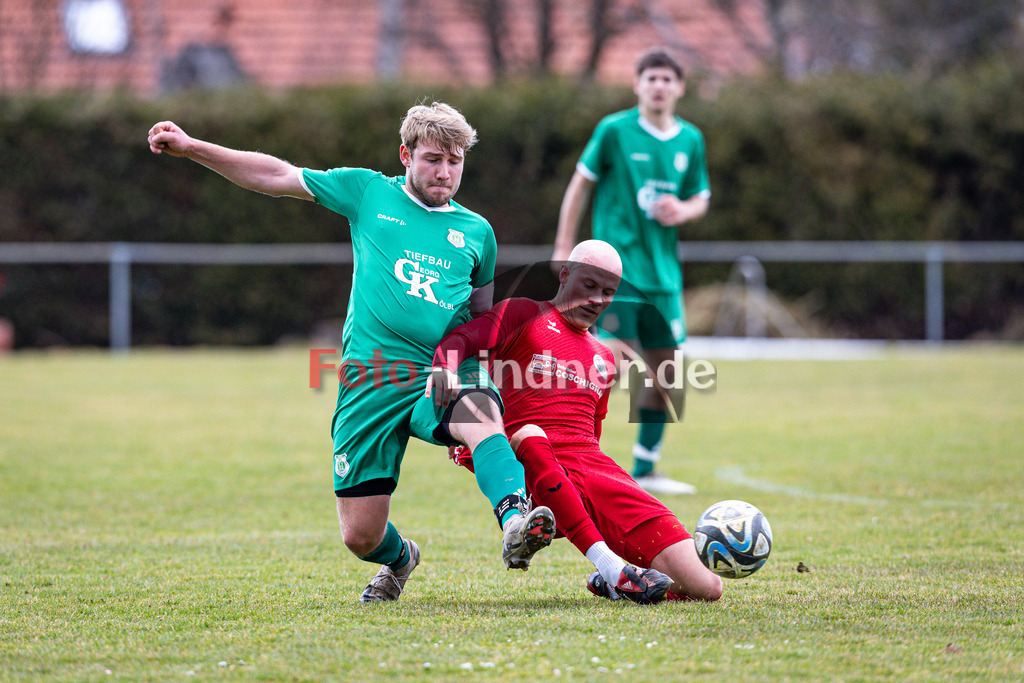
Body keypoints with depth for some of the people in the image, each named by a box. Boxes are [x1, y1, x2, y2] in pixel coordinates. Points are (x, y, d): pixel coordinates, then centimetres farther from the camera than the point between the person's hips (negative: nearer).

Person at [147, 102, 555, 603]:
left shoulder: (476, 232, 16)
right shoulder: (370, 193, 12)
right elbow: (278, 177, 12)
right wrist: (190, 147, 7)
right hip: (370, 380, 0)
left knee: (482, 419, -38)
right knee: (361, 537, 0)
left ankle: (516, 521, -57)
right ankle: (399, 558, 34)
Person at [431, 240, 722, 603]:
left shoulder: (603, 358, 29)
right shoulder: (522, 315, 12)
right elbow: (460, 340, -6)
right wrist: (446, 367, -26)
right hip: (533, 474, -4)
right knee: (529, 434, -45)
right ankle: (612, 568, -43)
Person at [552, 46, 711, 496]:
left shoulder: (690, 140, 9)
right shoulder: (615, 130, -5)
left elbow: (700, 199, 18)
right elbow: (581, 185, 1)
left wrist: (683, 210, -5)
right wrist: (563, 249, 0)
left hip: (663, 271, 6)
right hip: (616, 267, -6)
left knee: (667, 373, 7)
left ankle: (645, 470, 19)